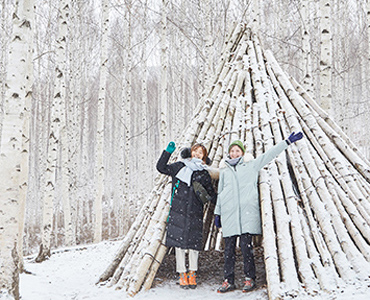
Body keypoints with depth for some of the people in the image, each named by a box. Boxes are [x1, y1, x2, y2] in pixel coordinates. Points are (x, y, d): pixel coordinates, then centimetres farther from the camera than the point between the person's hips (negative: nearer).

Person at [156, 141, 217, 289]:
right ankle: (182, 274, 7)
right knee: (179, 241, -2)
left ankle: (192, 274, 12)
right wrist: (167, 152, 0)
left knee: (194, 242, -1)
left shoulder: (204, 174, 12)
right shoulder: (179, 167, 10)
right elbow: (161, 168, 10)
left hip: (195, 213, 1)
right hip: (178, 211, -1)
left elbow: (211, 194, 17)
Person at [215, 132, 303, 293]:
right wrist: (217, 213, 21)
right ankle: (228, 281, 8)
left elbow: (270, 153, 10)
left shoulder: (251, 165, 13)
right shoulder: (224, 170, 20)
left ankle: (250, 279, 4)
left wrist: (288, 141, 4)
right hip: (229, 212, 3)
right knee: (228, 248, 1)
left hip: (247, 211, -2)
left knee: (246, 245, -8)